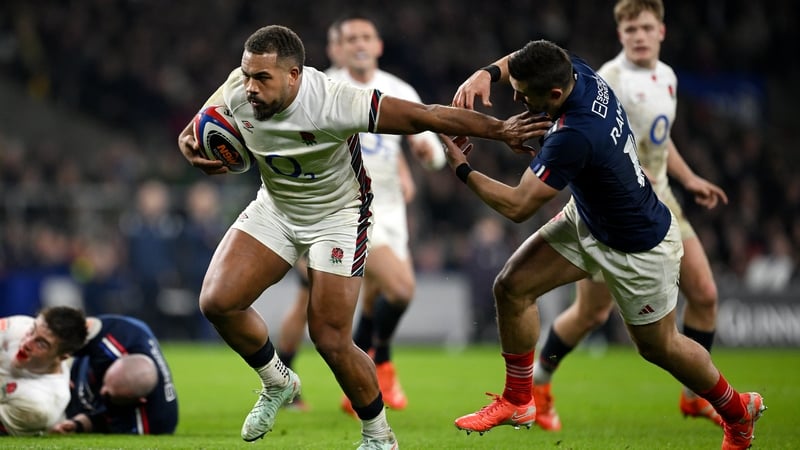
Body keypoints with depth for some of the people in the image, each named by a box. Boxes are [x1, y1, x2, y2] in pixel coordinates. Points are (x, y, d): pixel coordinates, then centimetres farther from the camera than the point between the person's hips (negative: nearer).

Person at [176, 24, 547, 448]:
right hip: (274, 207, 5)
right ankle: (277, 383, 17)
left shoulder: (333, 104, -34)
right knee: (217, 301, -12)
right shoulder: (235, 92, -18)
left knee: (331, 341, -10)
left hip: (337, 215, -5)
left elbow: (425, 116, -29)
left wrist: (499, 130, -26)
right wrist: (191, 147, -20)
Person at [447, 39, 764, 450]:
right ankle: (517, 401, 17)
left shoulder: (573, 138, -41)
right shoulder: (576, 70, -18)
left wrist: (462, 170, -21)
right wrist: (487, 74, -16)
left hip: (638, 250, -8)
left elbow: (518, 206, -34)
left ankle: (738, 411, 38)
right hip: (586, 220, 8)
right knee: (512, 286, 0)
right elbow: (520, 62, 5)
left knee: (658, 346, 12)